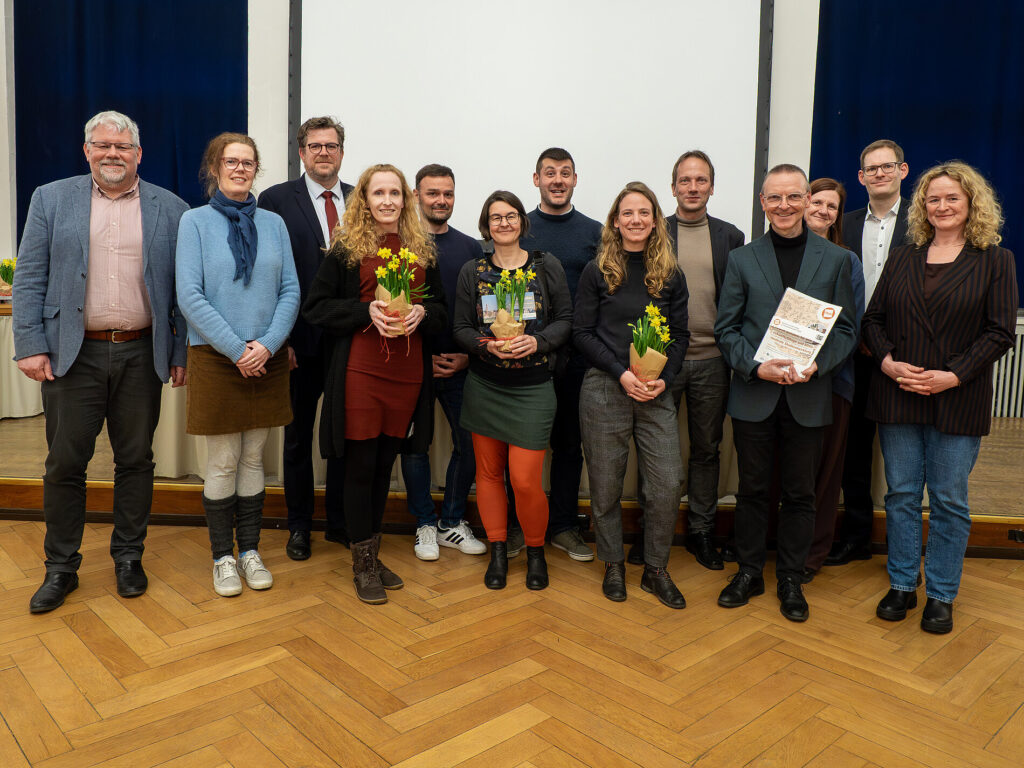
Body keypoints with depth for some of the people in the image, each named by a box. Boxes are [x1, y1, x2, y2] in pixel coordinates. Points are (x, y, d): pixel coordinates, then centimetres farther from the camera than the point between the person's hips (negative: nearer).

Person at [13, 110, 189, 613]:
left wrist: (182, 352, 0)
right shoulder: (51, 199, 7)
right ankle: (60, 568, 21)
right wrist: (29, 345, -6)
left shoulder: (170, 209, 6)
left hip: (141, 354, 0)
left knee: (136, 460, 9)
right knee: (65, 464, 6)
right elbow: (29, 278, 3)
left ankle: (129, 558, 25)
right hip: (73, 353, 0)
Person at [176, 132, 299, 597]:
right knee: (222, 463, 4)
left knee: (254, 459, 11)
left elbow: (290, 291, 3)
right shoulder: (195, 222, -1)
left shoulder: (273, 223, 8)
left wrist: (268, 343, -12)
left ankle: (250, 550, 23)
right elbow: (189, 296, -9)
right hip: (215, 357, -3)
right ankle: (223, 556, 18)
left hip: (267, 358, 3)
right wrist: (237, 349, -15)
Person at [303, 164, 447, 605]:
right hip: (359, 371, -3)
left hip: (407, 372, 4)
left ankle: (373, 555, 28)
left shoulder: (422, 251, 11)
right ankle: (362, 564, 16)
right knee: (361, 465, 1)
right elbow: (315, 307, -2)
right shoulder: (346, 249, 1)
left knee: (385, 464, 12)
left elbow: (442, 311, 15)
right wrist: (367, 310, -15)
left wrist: (421, 313, -8)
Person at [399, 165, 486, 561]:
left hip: (459, 365, 3)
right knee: (414, 445, 4)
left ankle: (452, 522, 20)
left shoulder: (470, 248, 9)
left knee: (470, 443, 3)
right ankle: (425, 525, 20)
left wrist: (468, 355, -2)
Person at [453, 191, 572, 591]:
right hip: (484, 385, 2)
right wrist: (488, 345, -15)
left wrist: (537, 341, -15)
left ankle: (535, 551, 18)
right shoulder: (472, 271, 6)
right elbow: (461, 328, 5)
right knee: (488, 472, 9)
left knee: (525, 479, -7)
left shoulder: (546, 265, 3)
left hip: (532, 387, -2)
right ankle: (498, 551, 26)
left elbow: (566, 319, 3)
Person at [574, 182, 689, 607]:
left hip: (656, 393, 2)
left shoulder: (670, 275, 8)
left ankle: (655, 569, 18)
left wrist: (663, 378, -8)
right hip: (604, 390, -2)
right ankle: (613, 565, 25)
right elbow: (582, 333, -2)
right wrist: (622, 373, -12)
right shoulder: (597, 272, 2)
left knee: (668, 484, -2)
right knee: (605, 485, 5)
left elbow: (680, 335, 9)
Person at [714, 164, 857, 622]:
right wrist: (757, 366, -14)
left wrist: (816, 364, -15)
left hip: (807, 397, 0)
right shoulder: (742, 259, 5)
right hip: (753, 393, 0)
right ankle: (749, 572, 25)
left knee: (800, 493, 9)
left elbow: (846, 329, 4)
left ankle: (791, 580, 25)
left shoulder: (835, 259, 5)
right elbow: (726, 328, 2)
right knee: (753, 489, 9)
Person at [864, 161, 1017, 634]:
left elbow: (1000, 332, -4)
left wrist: (953, 375, -16)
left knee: (949, 501, 5)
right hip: (898, 397, 3)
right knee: (901, 494, 8)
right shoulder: (902, 259, 11)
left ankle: (941, 595, 19)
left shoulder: (995, 261, 2)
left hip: (958, 401, -2)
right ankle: (902, 585, 21)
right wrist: (888, 361, -10)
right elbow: (873, 319, 8)